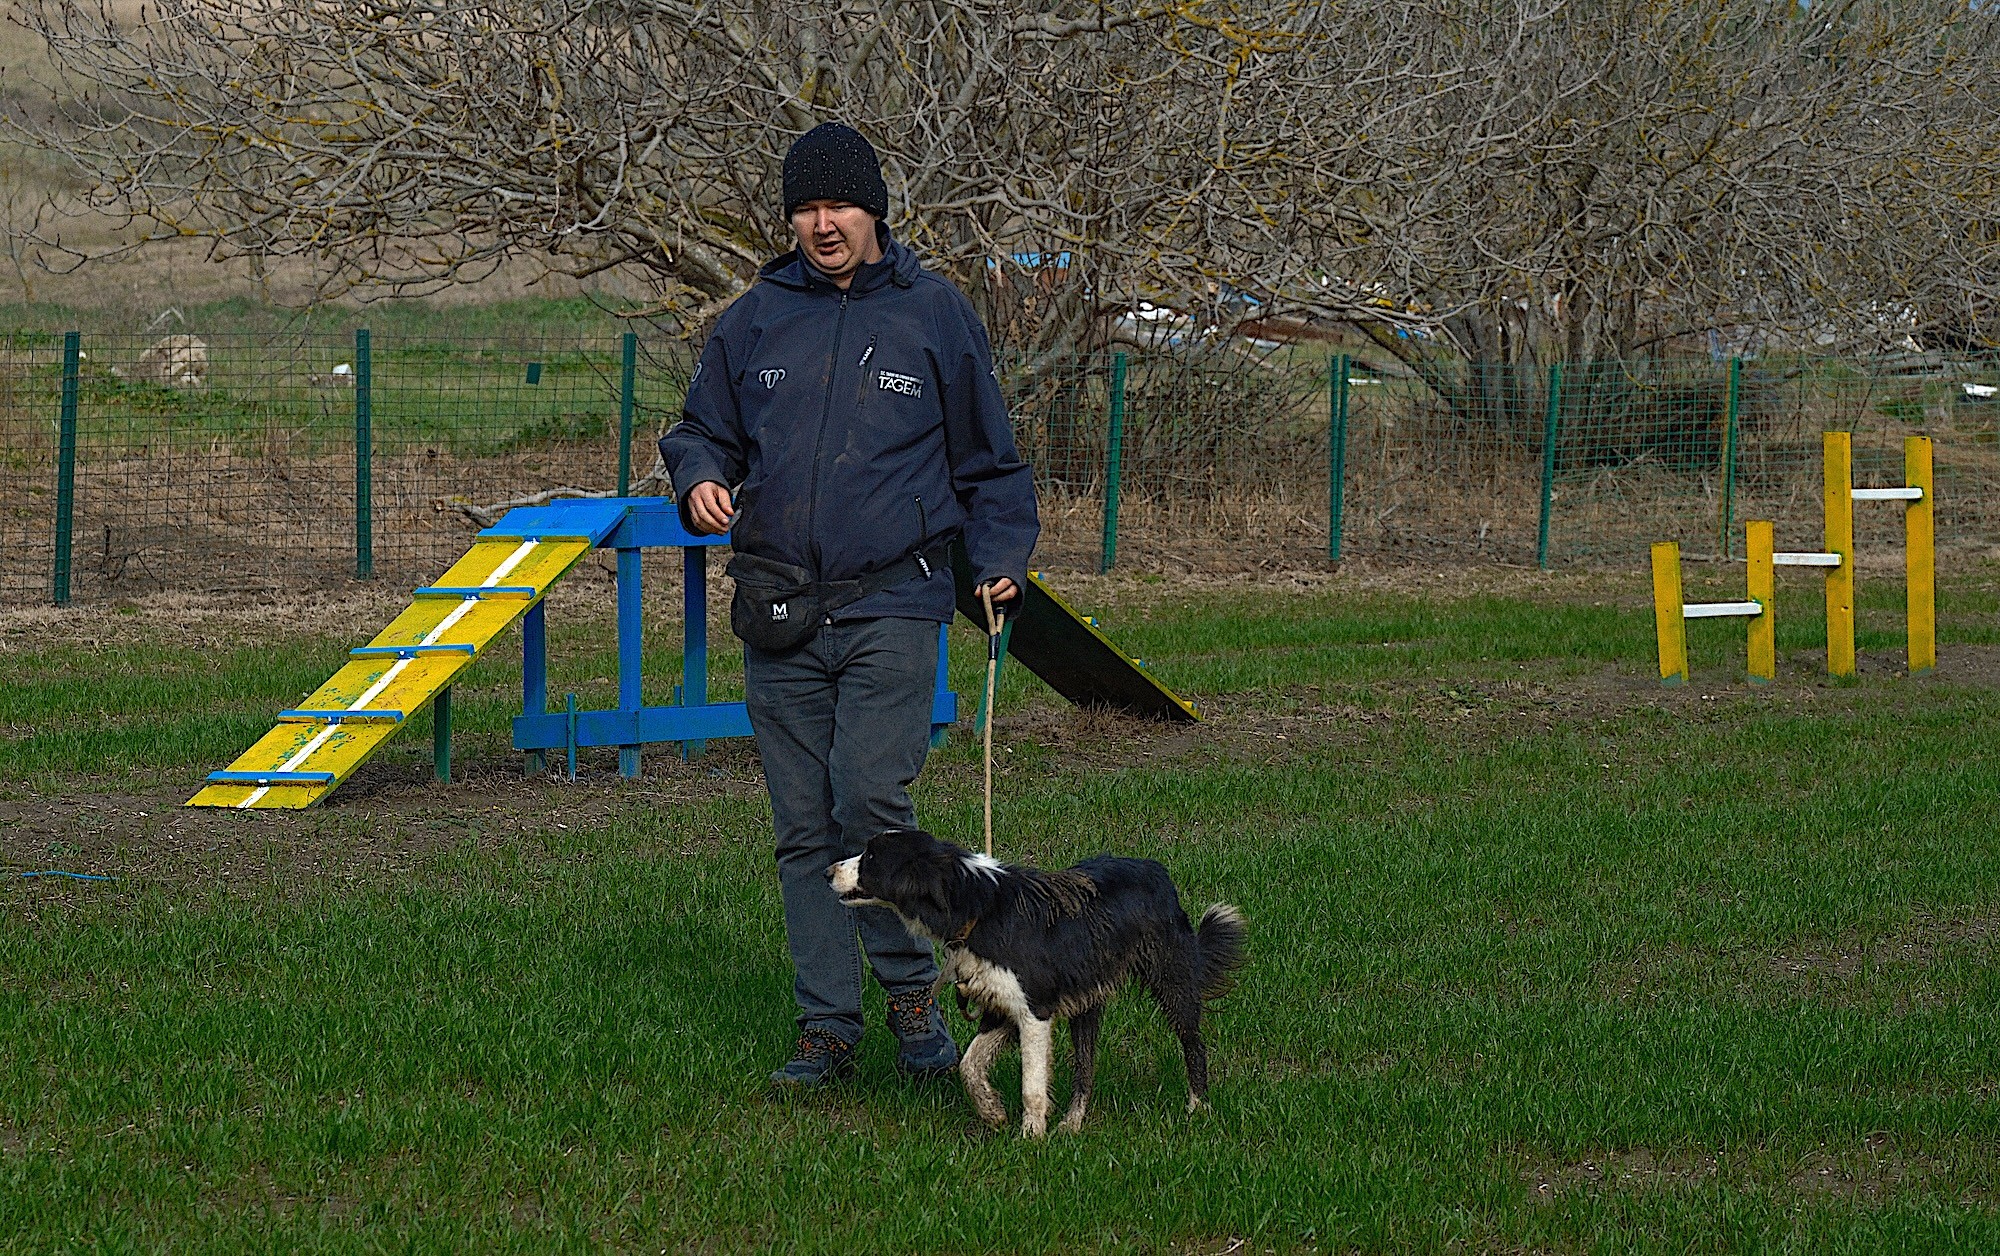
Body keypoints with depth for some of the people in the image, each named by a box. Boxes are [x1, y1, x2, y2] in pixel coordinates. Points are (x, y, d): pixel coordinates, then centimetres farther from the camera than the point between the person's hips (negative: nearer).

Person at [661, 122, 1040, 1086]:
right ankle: (826, 1026, 12)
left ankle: (911, 988, 3)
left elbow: (987, 458, 11)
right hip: (779, 611, 3)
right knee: (803, 827, 5)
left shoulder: (933, 314, 5)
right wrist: (700, 477, -2)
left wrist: (1000, 557, 0)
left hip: (892, 607, -3)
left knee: (871, 798, -17)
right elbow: (702, 427, 20)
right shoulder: (755, 320, 10)